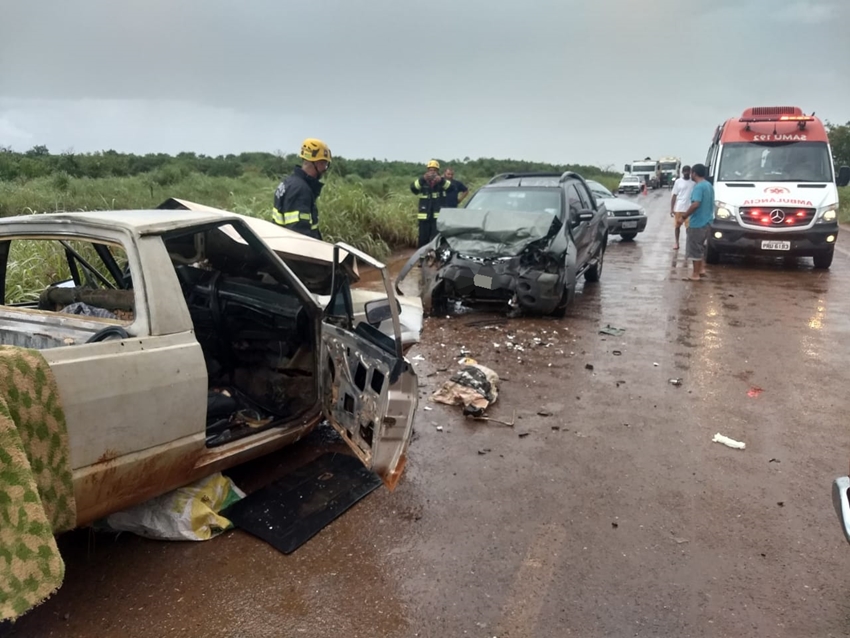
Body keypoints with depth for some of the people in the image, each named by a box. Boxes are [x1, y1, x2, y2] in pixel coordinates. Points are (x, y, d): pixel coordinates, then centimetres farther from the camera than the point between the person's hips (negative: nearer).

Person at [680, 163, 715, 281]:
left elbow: (695, 204, -29)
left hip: (697, 223, -10)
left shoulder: (698, 186, -17)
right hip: (706, 222, 10)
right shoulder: (709, 185, 13)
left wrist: (685, 215, -18)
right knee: (700, 247, 21)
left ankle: (695, 274, 1)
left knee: (694, 249, -3)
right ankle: (702, 269, 26)